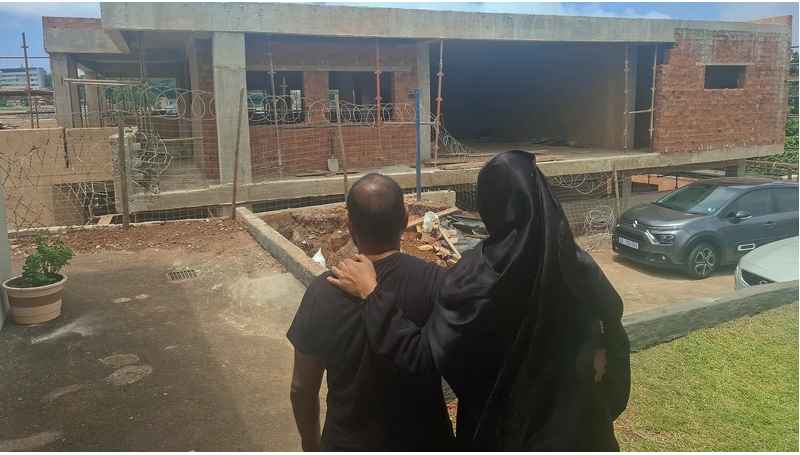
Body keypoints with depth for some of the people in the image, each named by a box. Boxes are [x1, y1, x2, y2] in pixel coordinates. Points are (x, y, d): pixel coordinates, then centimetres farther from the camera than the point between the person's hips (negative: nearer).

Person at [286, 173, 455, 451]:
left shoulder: (322, 292, -15)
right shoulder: (434, 283, -24)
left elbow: (302, 389, -4)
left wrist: (311, 446, 11)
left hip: (348, 444, 2)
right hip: (422, 442, -1)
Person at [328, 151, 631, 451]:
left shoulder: (479, 276, -27)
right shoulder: (579, 266, -14)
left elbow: (423, 358, -25)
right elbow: (613, 343, -4)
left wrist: (370, 292, -18)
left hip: (501, 429, -3)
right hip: (573, 425, 4)